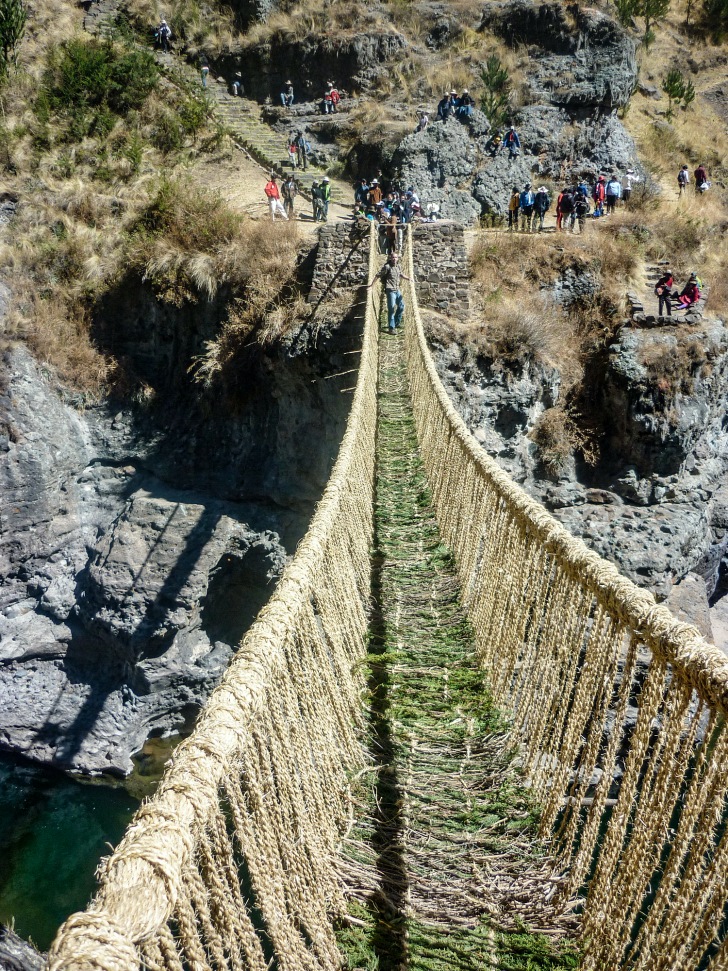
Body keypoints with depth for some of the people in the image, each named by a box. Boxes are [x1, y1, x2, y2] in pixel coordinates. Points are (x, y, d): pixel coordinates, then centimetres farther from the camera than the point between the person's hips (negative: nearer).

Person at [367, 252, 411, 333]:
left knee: (401, 306, 14)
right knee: (391, 309, -6)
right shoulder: (387, 267, -12)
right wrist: (371, 285, -10)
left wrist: (408, 278, 14)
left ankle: (396, 323, 31)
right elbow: (378, 276, -10)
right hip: (390, 290, -7)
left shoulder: (398, 266, 8)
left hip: (397, 290, 8)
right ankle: (391, 328, 0)